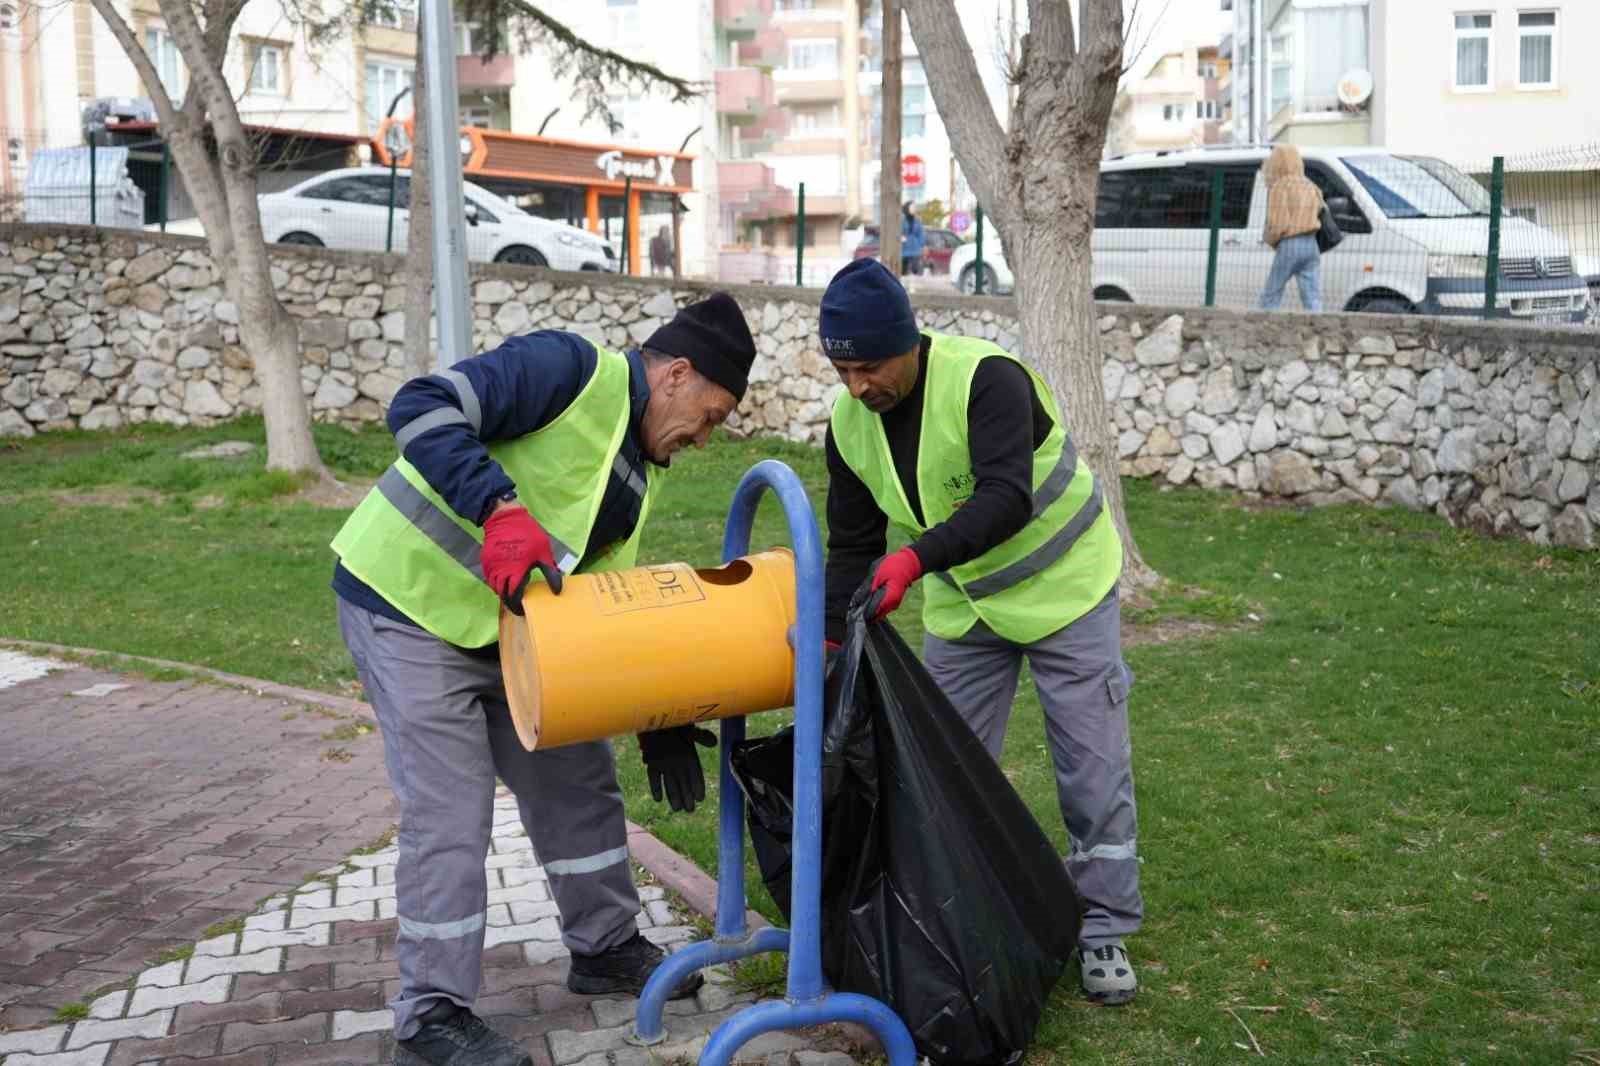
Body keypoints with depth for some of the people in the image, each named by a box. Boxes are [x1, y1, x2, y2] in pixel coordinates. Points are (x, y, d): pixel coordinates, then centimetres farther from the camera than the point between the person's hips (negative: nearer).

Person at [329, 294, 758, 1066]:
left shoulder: (641, 470, 10)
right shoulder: (568, 367, -18)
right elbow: (419, 409, -27)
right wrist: (502, 509, -37)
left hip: (502, 627, 9)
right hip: (407, 603, -9)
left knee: (575, 777, 14)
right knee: (450, 813, -7)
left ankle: (604, 948, 31)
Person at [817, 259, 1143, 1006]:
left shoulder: (985, 379, -28)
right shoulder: (849, 423, -9)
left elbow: (1006, 498, -40)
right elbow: (852, 545, 0)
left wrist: (916, 558, -51)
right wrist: (829, 641, -6)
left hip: (1063, 587, -5)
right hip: (963, 606, 6)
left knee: (1093, 765, 0)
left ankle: (1102, 930, 12)